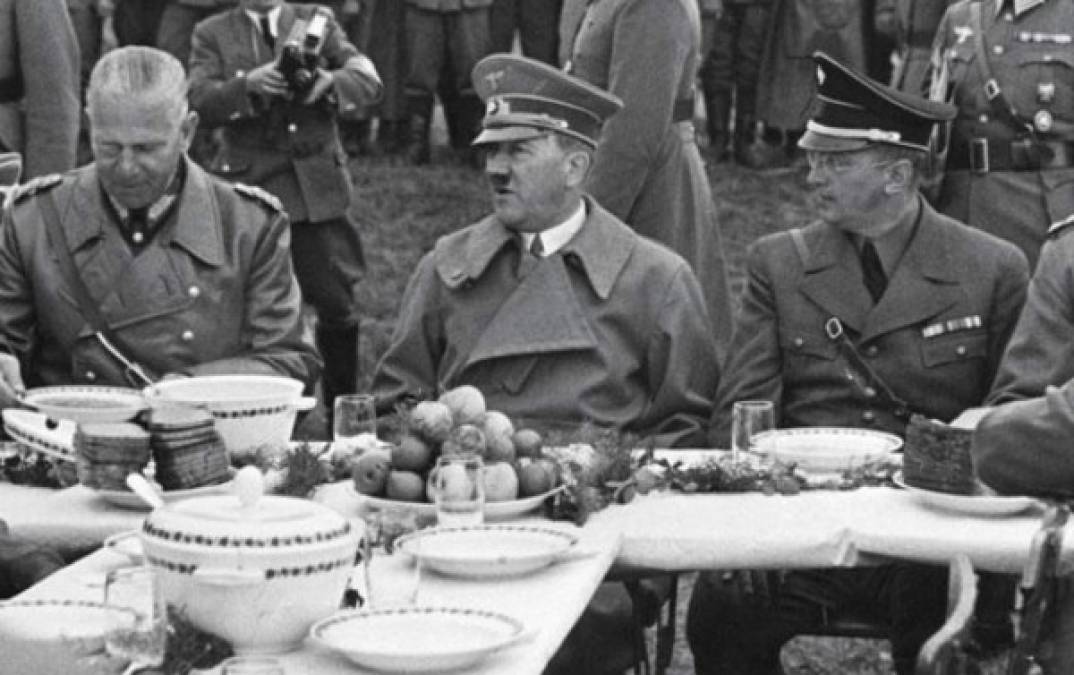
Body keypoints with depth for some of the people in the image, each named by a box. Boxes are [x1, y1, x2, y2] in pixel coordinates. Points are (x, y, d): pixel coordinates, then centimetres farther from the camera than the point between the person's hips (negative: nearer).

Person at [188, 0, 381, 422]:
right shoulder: (212, 34, 8)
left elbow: (369, 81, 0)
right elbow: (199, 102, -6)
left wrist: (329, 83, -21)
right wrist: (248, 85, -24)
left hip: (317, 189, 1)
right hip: (248, 188, -1)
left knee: (337, 305, 1)